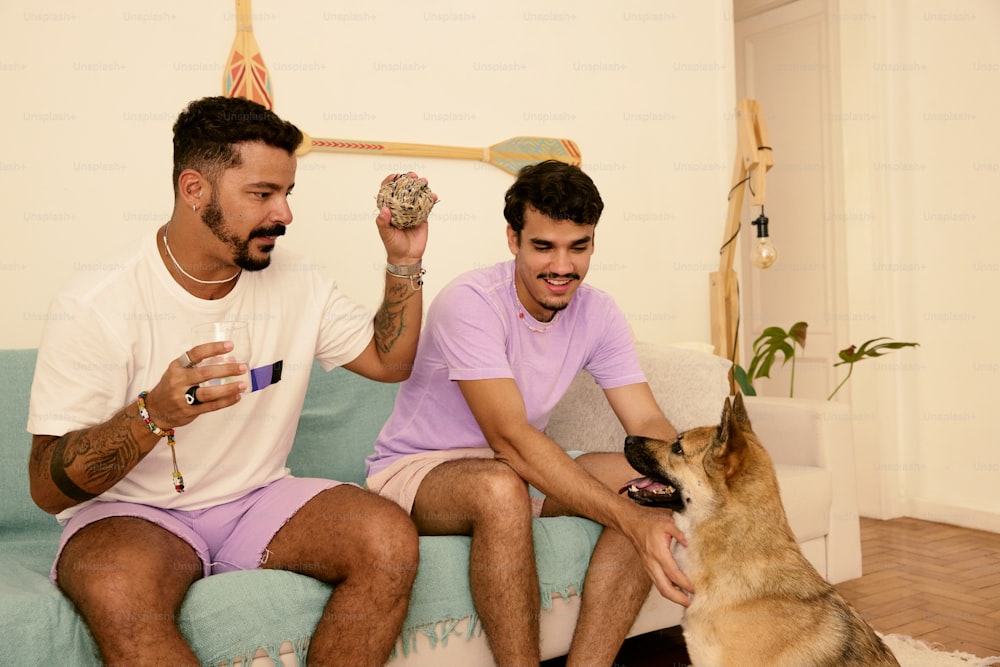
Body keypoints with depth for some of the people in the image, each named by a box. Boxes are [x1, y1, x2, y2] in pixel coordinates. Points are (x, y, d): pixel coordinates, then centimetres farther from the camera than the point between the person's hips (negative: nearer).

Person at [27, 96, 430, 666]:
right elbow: (49, 489, -15)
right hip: (133, 513, -4)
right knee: (118, 591, -39)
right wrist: (154, 414, -34)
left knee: (391, 539, -23)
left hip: (258, 501, 5)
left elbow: (390, 361, 12)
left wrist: (405, 262, -2)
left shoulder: (297, 284, 3)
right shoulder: (95, 309, -14)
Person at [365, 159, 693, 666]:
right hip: (414, 471, -6)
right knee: (501, 489, -39)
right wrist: (631, 521, -39)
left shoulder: (597, 313, -4)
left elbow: (648, 423, -7)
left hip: (520, 468, 6)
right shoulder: (471, 302, -23)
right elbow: (510, 437, -32)